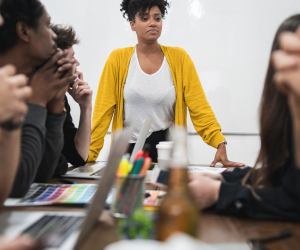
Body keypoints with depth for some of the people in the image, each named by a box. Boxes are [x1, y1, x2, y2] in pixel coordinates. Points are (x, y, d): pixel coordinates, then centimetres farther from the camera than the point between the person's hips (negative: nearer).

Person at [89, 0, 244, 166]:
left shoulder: (179, 58, 2)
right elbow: (103, 111, -2)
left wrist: (220, 144, -14)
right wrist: (89, 154, -8)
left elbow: (199, 108, -2)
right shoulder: (118, 59, 0)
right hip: (128, 150, 0)